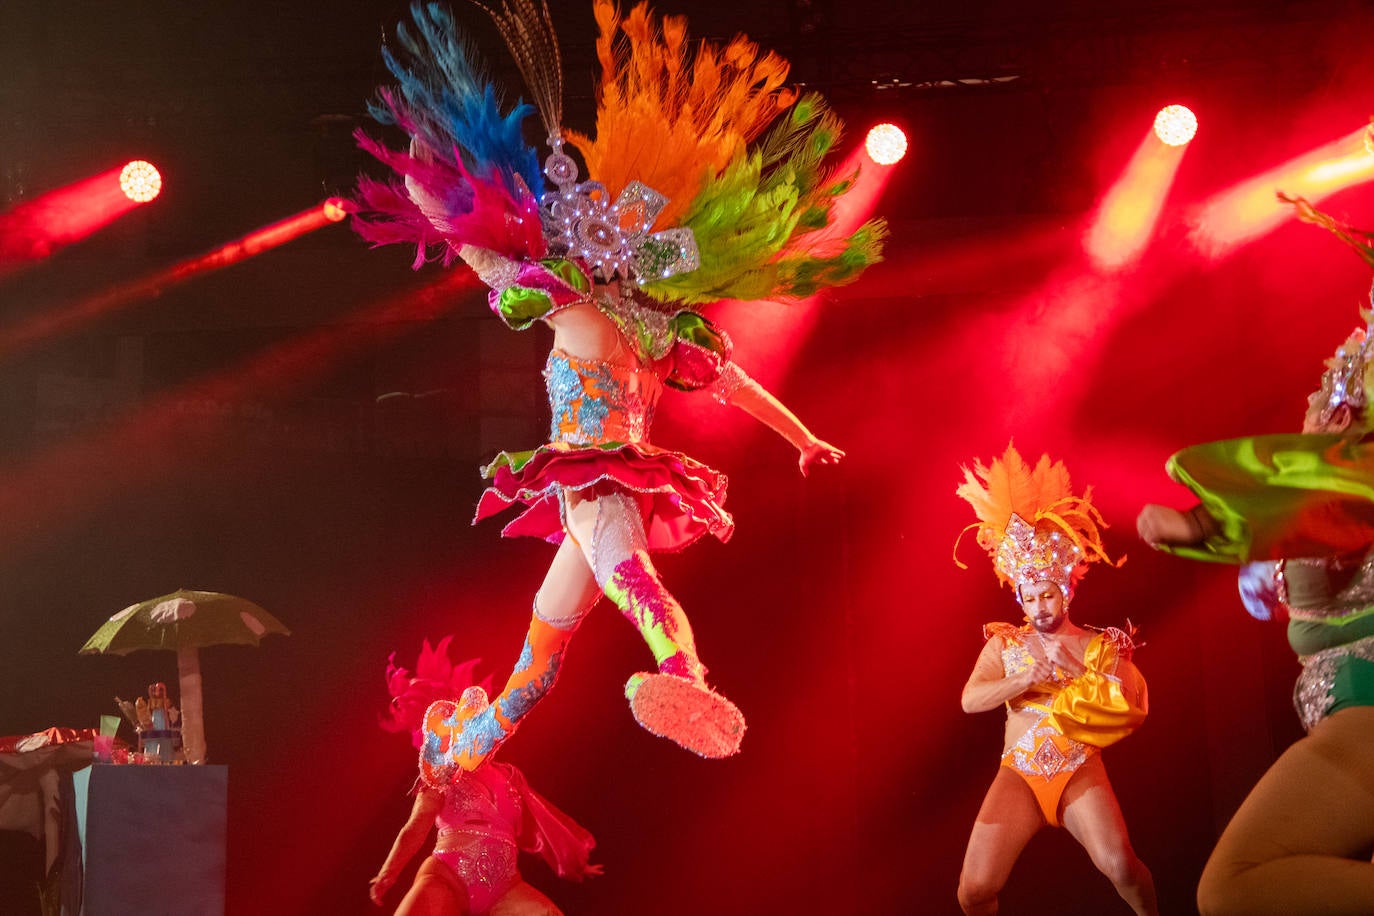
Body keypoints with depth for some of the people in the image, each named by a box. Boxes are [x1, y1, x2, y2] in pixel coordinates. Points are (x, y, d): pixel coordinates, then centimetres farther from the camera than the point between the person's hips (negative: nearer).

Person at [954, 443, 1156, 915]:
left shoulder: (1101, 645, 6)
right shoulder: (1004, 643, 8)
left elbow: (1132, 707, -5)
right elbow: (970, 700, -6)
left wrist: (1080, 672, -16)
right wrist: (1024, 679, -20)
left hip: (1080, 773, -1)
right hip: (1019, 775, 1)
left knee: (1120, 866, -25)